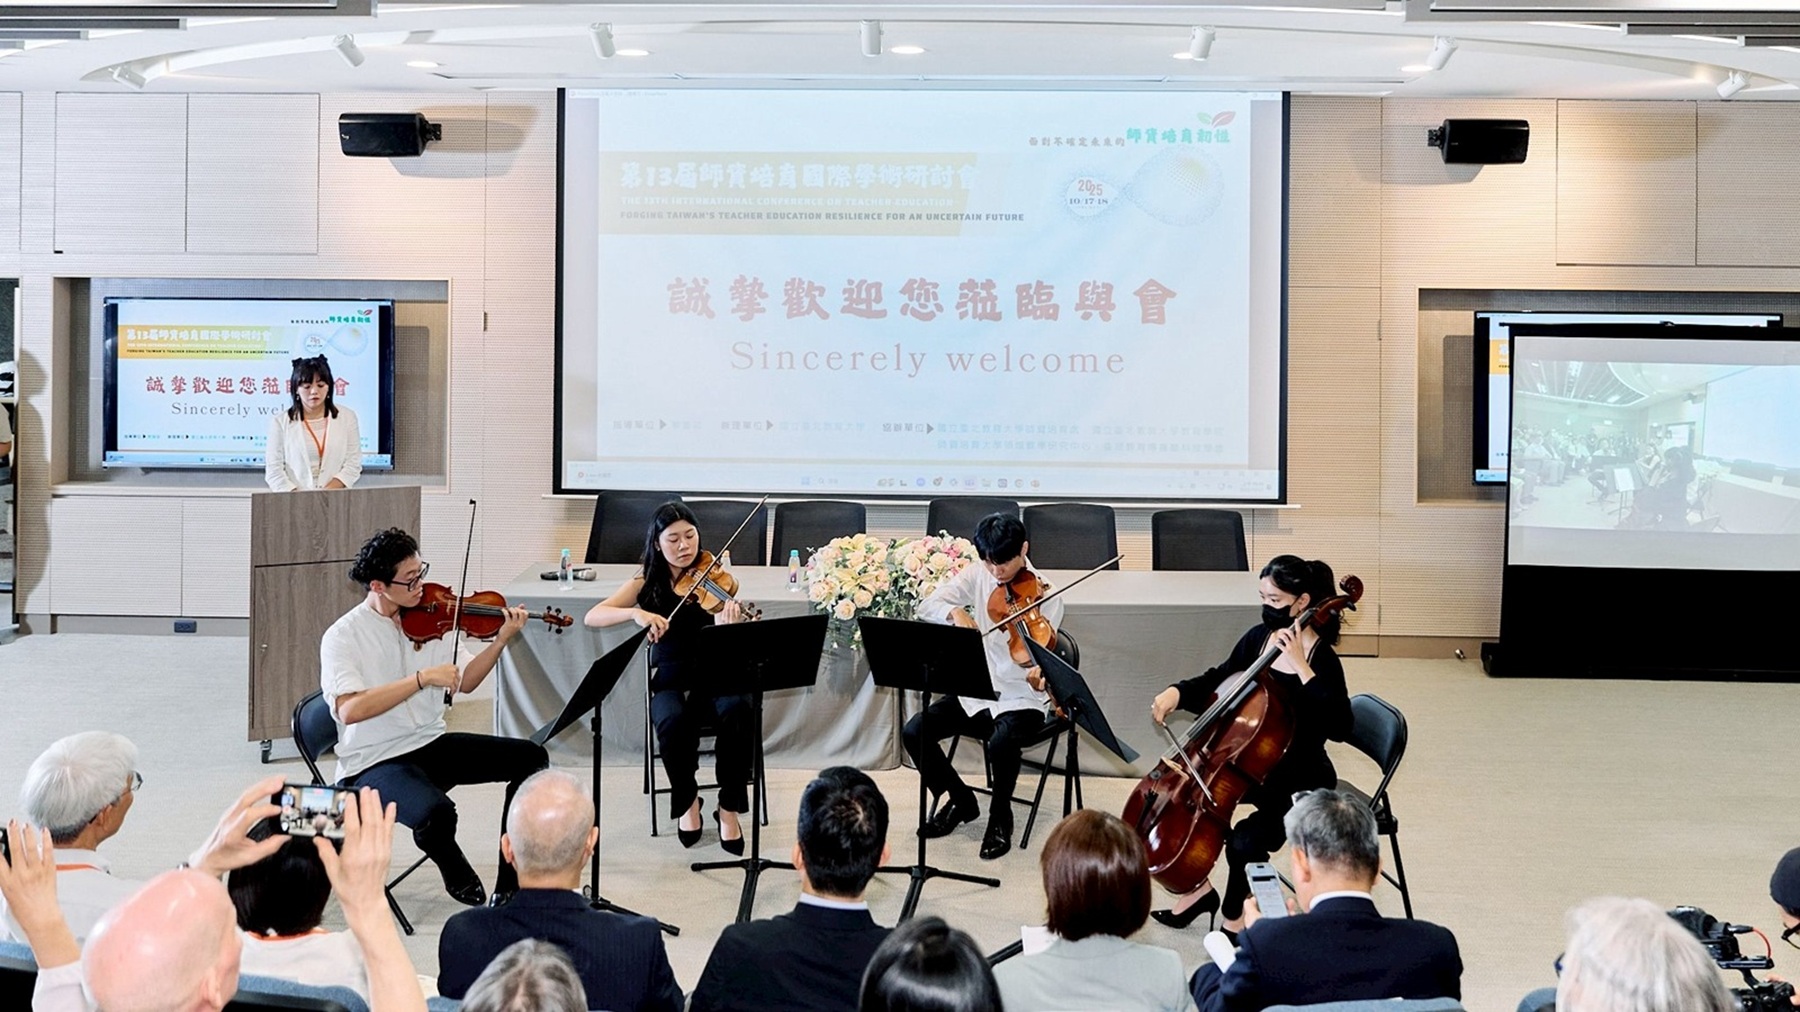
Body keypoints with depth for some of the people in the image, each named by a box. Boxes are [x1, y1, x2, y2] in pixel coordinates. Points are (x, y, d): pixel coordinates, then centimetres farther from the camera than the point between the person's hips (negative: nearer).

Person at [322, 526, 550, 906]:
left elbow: (465, 682, 10)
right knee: (435, 811, -36)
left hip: (431, 744, 7)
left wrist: (501, 640, -5)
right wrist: (423, 678, -31)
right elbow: (350, 710, -28)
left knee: (531, 757, -5)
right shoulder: (343, 637, -13)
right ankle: (461, 880, 1)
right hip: (374, 762, -7)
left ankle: (508, 887, 4)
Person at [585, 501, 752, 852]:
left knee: (737, 711, -34)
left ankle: (729, 808, -15)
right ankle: (687, 802, -5)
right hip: (670, 679, 0)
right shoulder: (648, 581, 2)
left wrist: (729, 626, -38)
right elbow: (592, 616, -7)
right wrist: (636, 613, -25)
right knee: (674, 723, -34)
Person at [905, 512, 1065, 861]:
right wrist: (955, 612, -26)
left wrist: (1039, 676, -41)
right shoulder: (978, 576, -1)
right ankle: (958, 800, 11)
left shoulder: (1046, 595, -13)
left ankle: (1000, 818, -5)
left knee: (1001, 743, -35)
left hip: (1020, 699, -5)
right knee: (914, 731, -14)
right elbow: (927, 606, -5)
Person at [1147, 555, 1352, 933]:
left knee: (1244, 842, -28)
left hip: (1302, 780, -7)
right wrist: (1177, 692, -6)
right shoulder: (1259, 638, -1)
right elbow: (1216, 681, 14)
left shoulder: (1321, 659, -20)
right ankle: (1198, 888, 19)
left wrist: (1301, 667, -36)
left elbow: (1339, 727, -35)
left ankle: (1234, 919, 1)